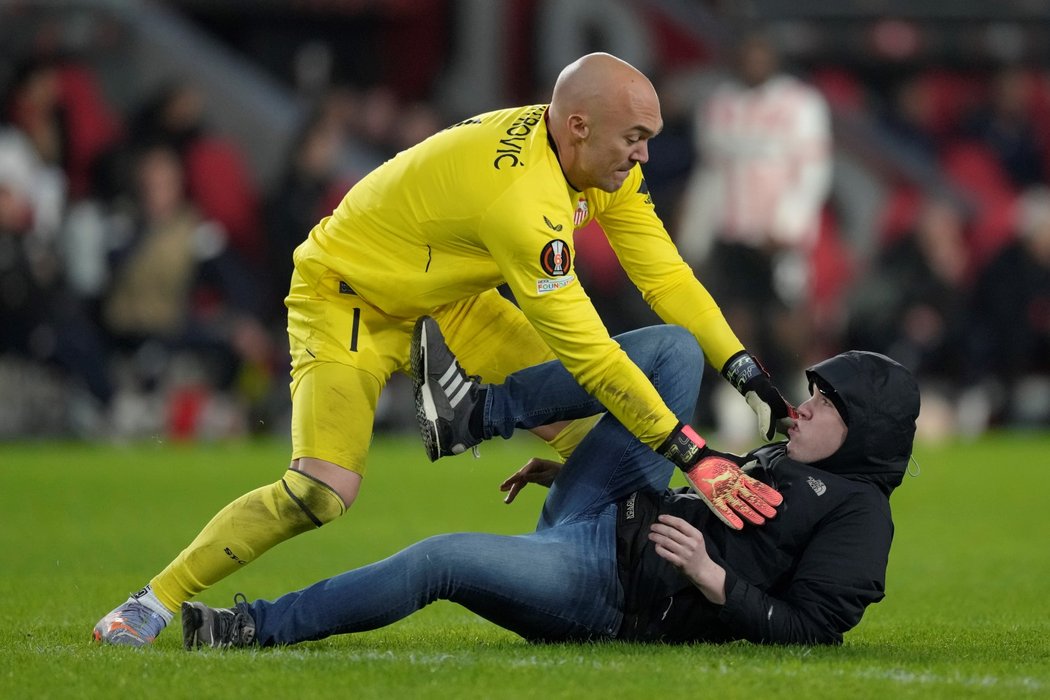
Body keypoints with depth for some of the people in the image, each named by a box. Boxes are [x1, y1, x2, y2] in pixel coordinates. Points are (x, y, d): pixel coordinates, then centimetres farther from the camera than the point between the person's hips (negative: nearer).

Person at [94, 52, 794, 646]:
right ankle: (157, 600, -10)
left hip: (443, 296, 9)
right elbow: (585, 350, -34)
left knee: (587, 418, -5)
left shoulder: (604, 161, -11)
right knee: (322, 491, -24)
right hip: (347, 296, -9)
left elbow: (666, 276, -2)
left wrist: (748, 373, -11)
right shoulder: (522, 196, -37)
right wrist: (688, 450, -30)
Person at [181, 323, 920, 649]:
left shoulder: (858, 515, -4)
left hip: (608, 589, -9)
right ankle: (477, 409, -3)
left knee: (441, 558, -26)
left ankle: (262, 626, -14)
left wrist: (714, 581, -26)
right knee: (674, 348, 3)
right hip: (601, 518, 9)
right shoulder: (780, 462, 24)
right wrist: (567, 473, 25)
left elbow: (811, 628, -15)